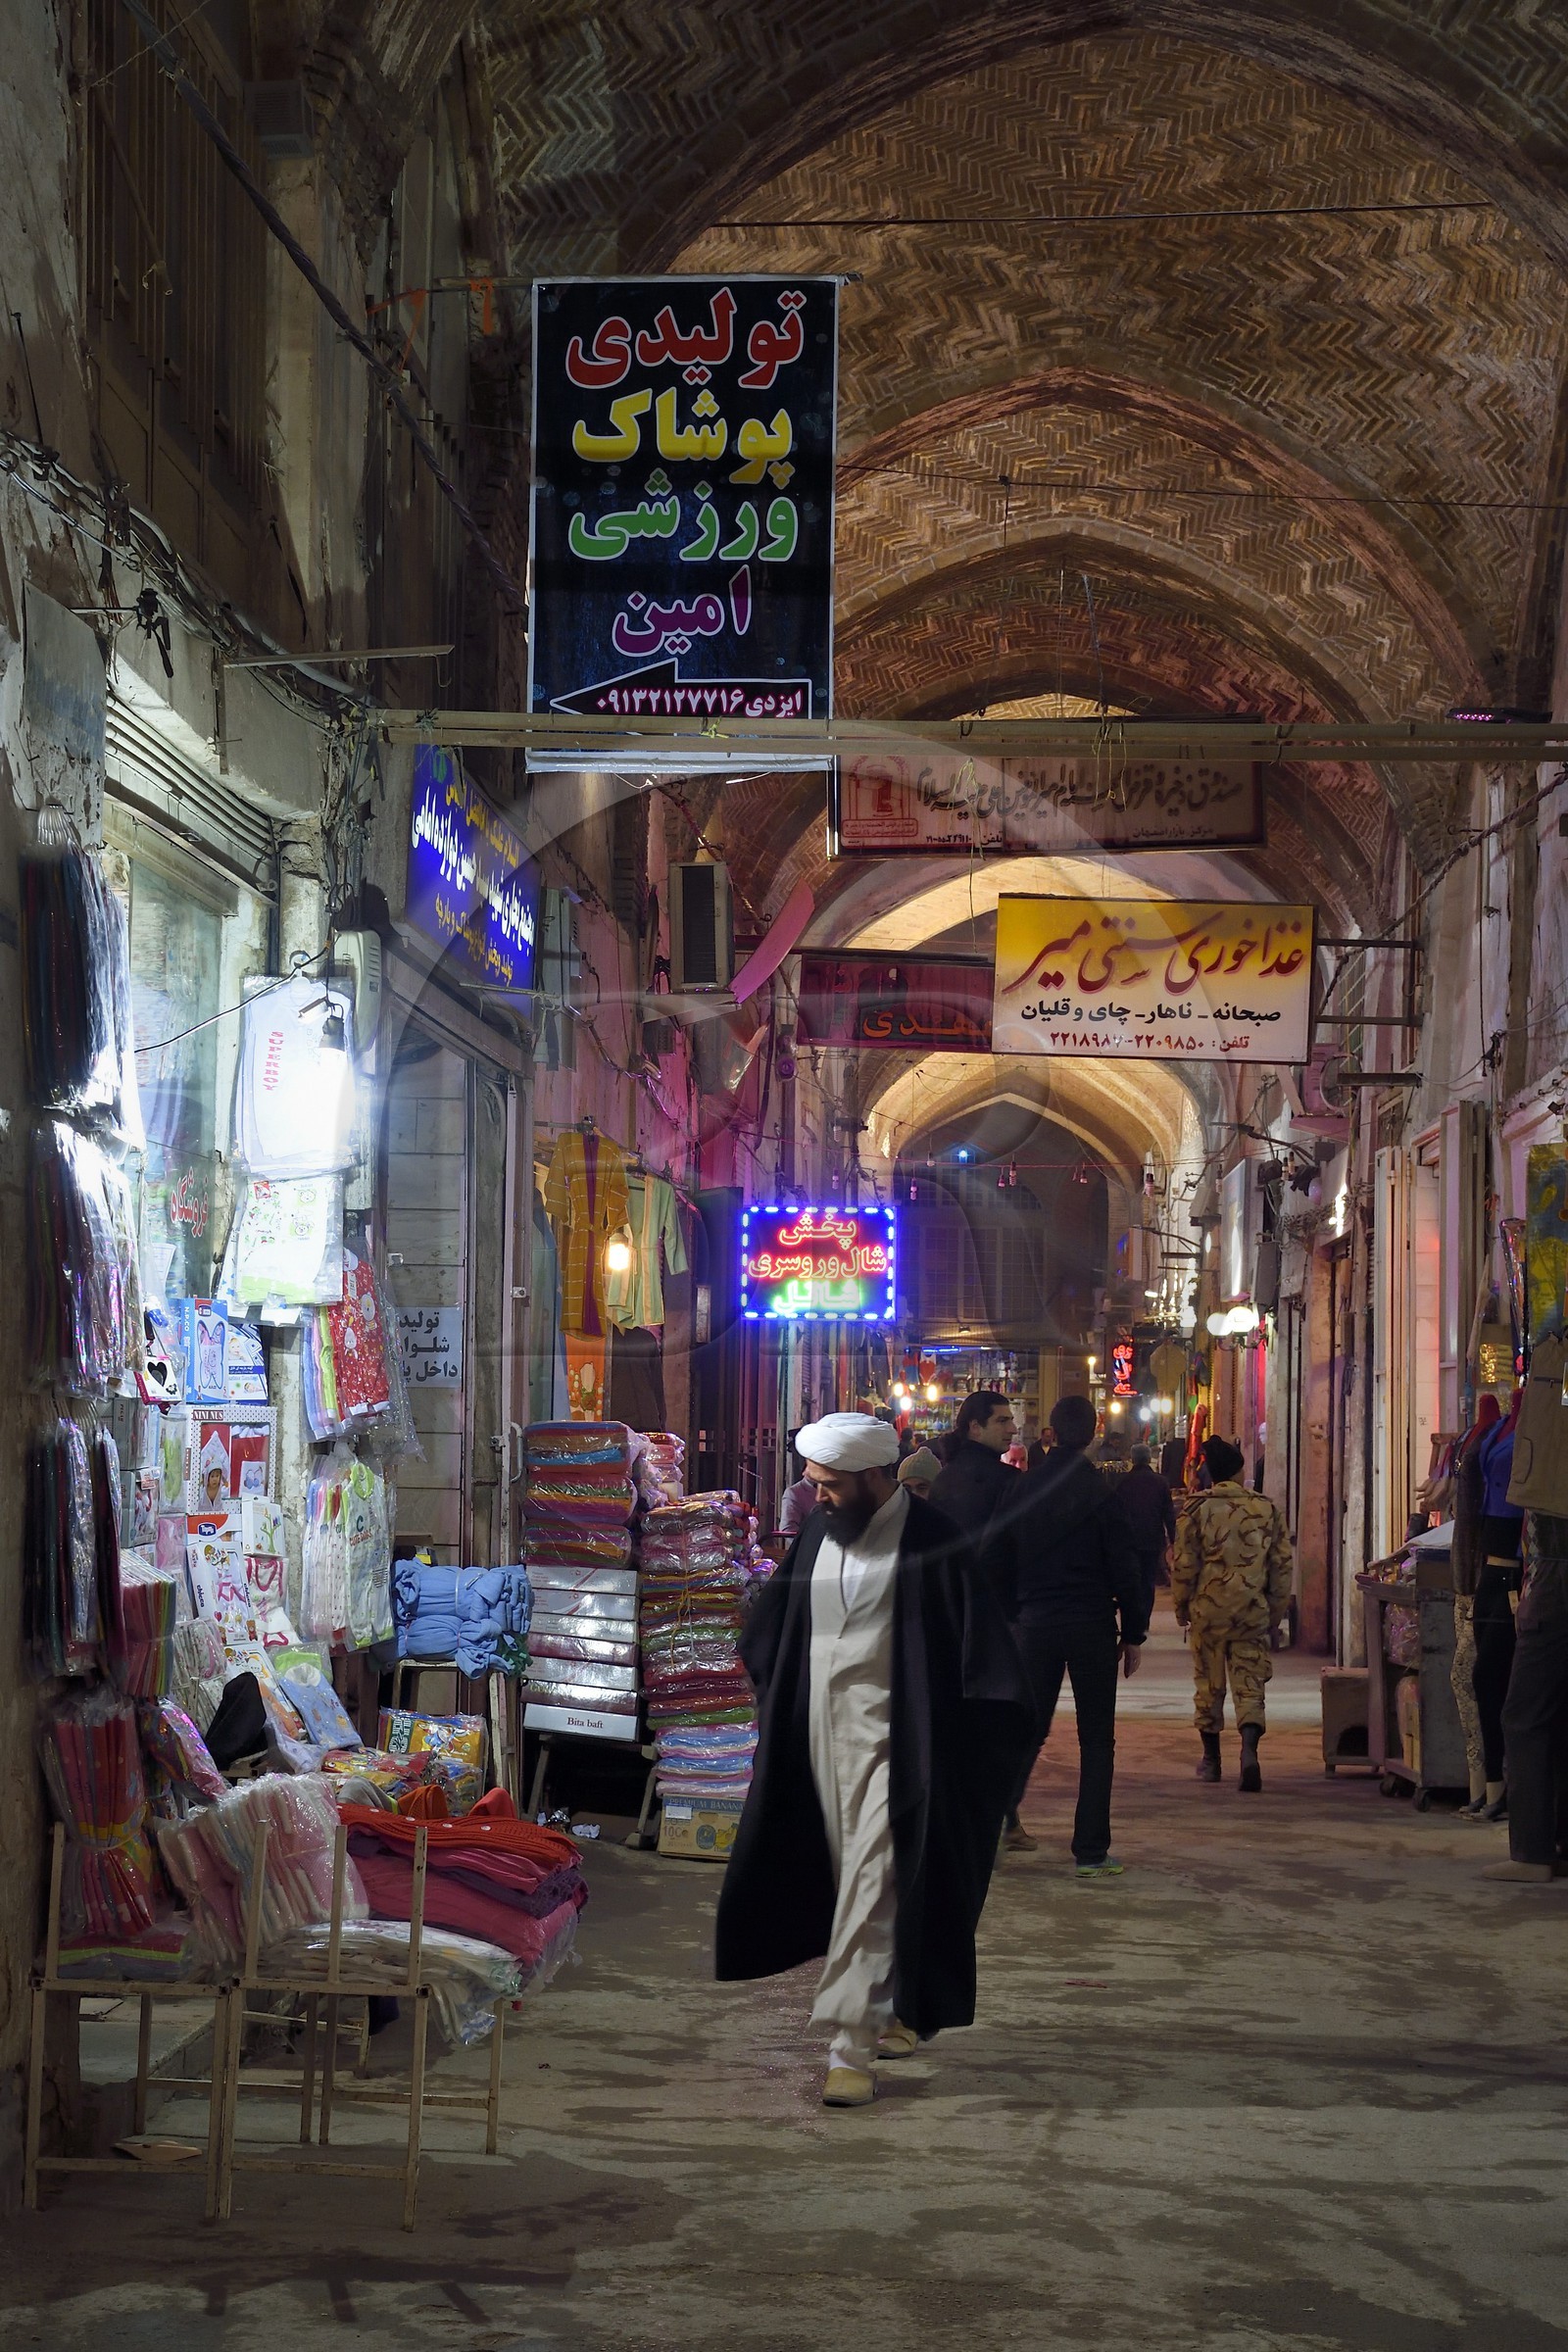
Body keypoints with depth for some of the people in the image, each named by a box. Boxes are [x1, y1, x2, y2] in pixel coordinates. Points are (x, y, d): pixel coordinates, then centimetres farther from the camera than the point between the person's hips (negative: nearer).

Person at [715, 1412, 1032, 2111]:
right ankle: (906, 2011, 30)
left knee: (872, 1886, -10)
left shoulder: (929, 1541, -12)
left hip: (890, 1738, -7)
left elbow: (978, 1646, -10)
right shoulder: (820, 1530, 7)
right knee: (848, 1877, 13)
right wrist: (775, 1708, 18)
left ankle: (851, 2046, -11)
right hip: (821, 1732, 7)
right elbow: (778, 1631, 19)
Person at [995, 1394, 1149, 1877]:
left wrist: (1011, 1620, 14)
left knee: (1028, 1730, 11)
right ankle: (1091, 1851, 3)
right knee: (1096, 1740, 4)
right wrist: (1133, 1633, 2)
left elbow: (1005, 1561, 6)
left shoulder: (1024, 1490, 1)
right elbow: (1123, 1568, -7)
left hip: (1035, 1624, 3)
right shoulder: (1103, 1492, -8)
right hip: (1091, 1626, -3)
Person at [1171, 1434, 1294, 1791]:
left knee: (1209, 1685, 12)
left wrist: (1181, 1605, 11)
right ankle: (1249, 1749, -20)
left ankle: (1211, 1759, 20)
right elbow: (1283, 1564, 4)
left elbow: (1183, 1564, -3)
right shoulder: (1267, 1510, 0)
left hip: (1208, 1610, -1)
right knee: (1249, 1685, 2)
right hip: (1252, 1612, 1)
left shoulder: (1197, 1511, -6)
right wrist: (1278, 1609, 15)